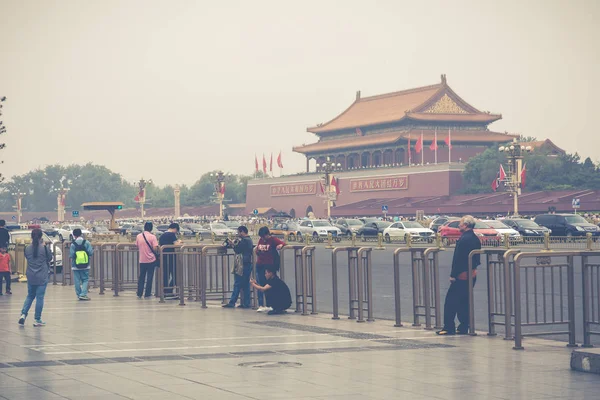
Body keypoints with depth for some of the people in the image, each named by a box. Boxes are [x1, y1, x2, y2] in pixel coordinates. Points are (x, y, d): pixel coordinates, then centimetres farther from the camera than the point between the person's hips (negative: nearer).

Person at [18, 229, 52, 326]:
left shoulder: (27, 249, -2)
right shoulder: (44, 248, -12)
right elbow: (50, 258, 3)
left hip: (30, 277, 4)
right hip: (42, 277, -4)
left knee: (30, 296, 19)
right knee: (40, 297, 3)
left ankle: (23, 314, 2)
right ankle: (37, 319, 6)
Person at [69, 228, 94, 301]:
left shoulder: (73, 244, -7)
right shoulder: (87, 243, -6)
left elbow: (71, 255, -10)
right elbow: (91, 253, -8)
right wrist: (92, 249, 13)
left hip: (75, 266, 0)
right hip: (85, 266, 0)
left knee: (77, 281, 8)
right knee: (85, 280, 7)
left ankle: (79, 295, 13)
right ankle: (83, 294, -8)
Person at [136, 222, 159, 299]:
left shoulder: (138, 236, 0)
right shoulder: (152, 237, -12)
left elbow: (137, 247, 9)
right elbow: (155, 249, -17)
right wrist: (156, 253, 4)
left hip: (142, 260, 3)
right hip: (151, 260, -3)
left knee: (141, 277, 13)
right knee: (149, 277, 5)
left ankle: (139, 294, 12)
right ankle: (147, 294, 7)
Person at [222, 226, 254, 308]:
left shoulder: (244, 240, -14)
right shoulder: (249, 240, 16)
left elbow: (237, 250, -14)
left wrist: (232, 245, 0)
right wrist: (235, 245, 8)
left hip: (243, 265, -9)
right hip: (248, 264, 9)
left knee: (237, 284, -6)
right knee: (246, 285, 9)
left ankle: (232, 303, -5)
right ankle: (246, 303, 9)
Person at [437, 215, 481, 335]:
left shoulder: (463, 239, -17)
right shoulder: (476, 239, 11)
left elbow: (458, 259, -19)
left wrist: (453, 275, -16)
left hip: (461, 275, -9)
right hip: (472, 274, 9)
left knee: (451, 301, -3)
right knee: (464, 302, 13)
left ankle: (448, 327, -4)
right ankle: (463, 328, 13)